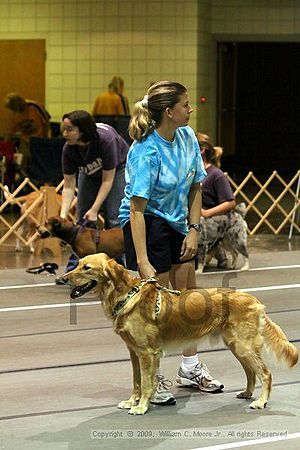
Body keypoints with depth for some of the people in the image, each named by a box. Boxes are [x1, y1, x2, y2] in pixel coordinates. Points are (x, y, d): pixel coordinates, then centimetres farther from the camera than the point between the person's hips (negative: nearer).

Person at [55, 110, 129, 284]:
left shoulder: (106, 140, -39)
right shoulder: (69, 149, -26)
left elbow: (107, 180, -30)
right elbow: (69, 185, -19)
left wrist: (94, 209, -31)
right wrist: (63, 215, -30)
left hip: (118, 169, -4)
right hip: (89, 173, 4)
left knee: (114, 218, -12)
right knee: (82, 219, -2)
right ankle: (73, 270, 1)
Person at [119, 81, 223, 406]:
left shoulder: (187, 137, -3)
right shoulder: (145, 152, -25)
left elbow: (195, 188, 7)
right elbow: (136, 208, -27)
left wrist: (193, 229, -2)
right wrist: (142, 261, -31)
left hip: (176, 224, 7)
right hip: (147, 224, -7)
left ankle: (190, 368, 26)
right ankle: (153, 379, 6)